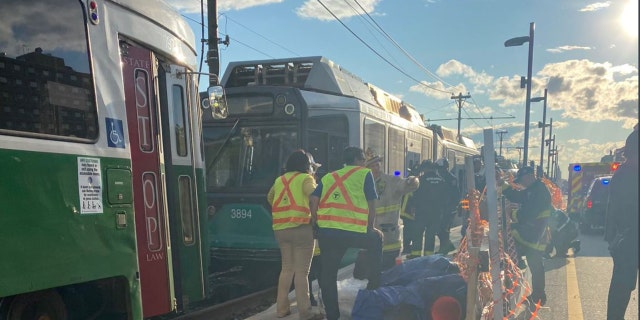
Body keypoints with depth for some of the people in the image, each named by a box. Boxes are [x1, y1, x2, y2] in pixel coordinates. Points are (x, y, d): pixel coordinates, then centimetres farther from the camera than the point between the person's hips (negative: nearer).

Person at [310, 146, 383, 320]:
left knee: (328, 273, 13)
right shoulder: (365, 174, 10)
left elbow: (312, 201, 9)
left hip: (326, 232, 4)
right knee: (376, 238, 26)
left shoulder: (328, 177, 21)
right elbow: (370, 205, 7)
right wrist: (371, 228, 20)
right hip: (354, 231, -3)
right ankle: (375, 285, 31)